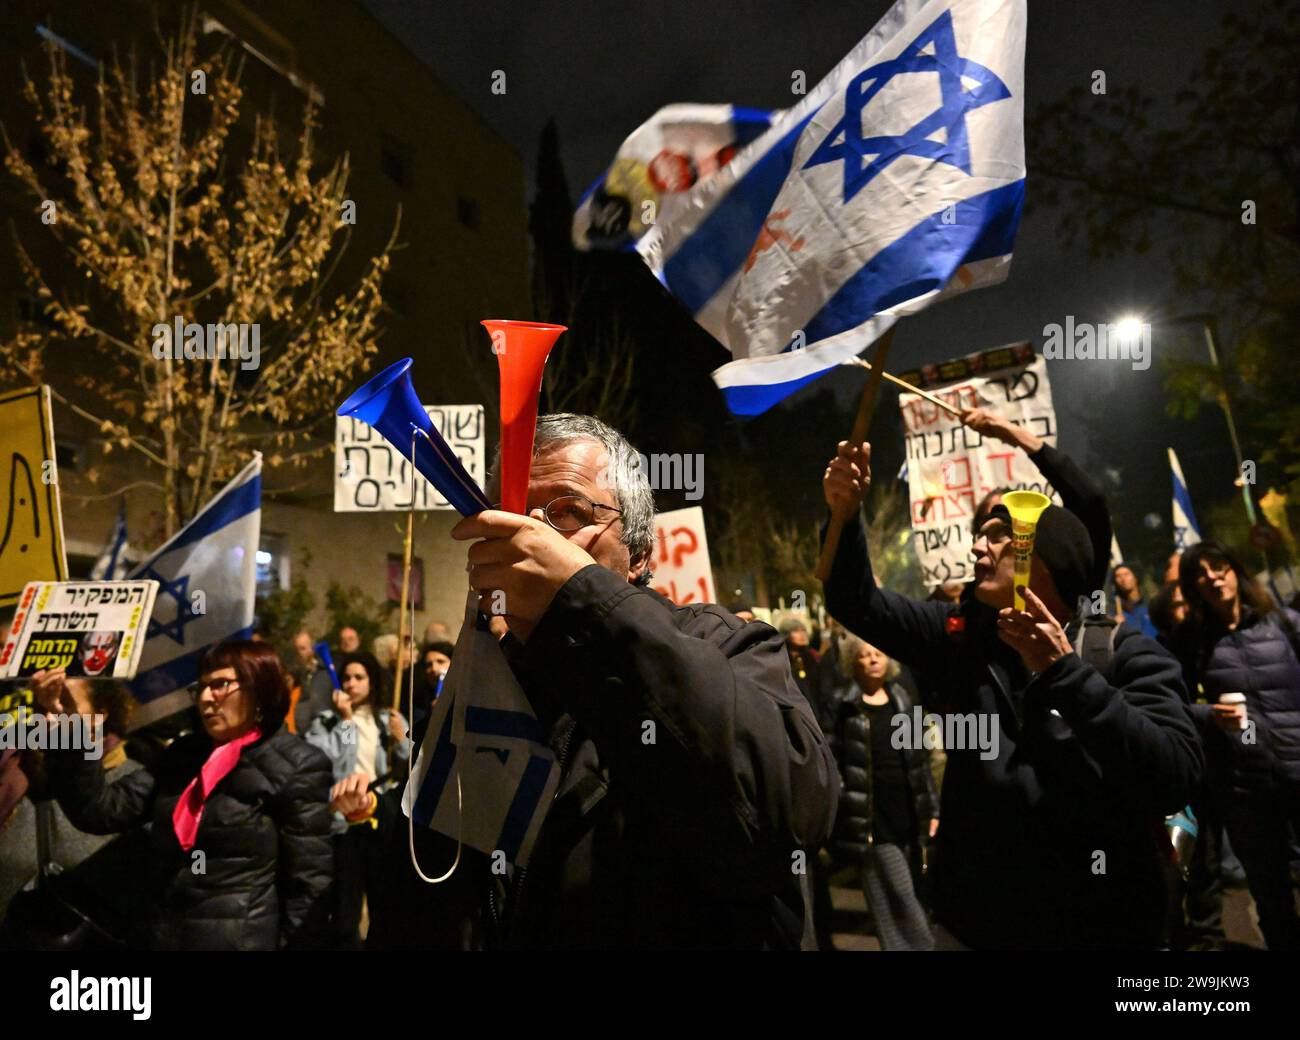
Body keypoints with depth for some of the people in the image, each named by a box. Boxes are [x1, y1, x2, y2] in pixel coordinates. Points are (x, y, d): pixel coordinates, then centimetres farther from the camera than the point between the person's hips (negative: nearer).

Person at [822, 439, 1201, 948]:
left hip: (1098, 925, -3)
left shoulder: (1126, 654, -11)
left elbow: (1175, 779, -23)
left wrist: (1062, 671, -29)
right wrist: (845, 516, -20)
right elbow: (858, 603, -4)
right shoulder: (963, 637, 1)